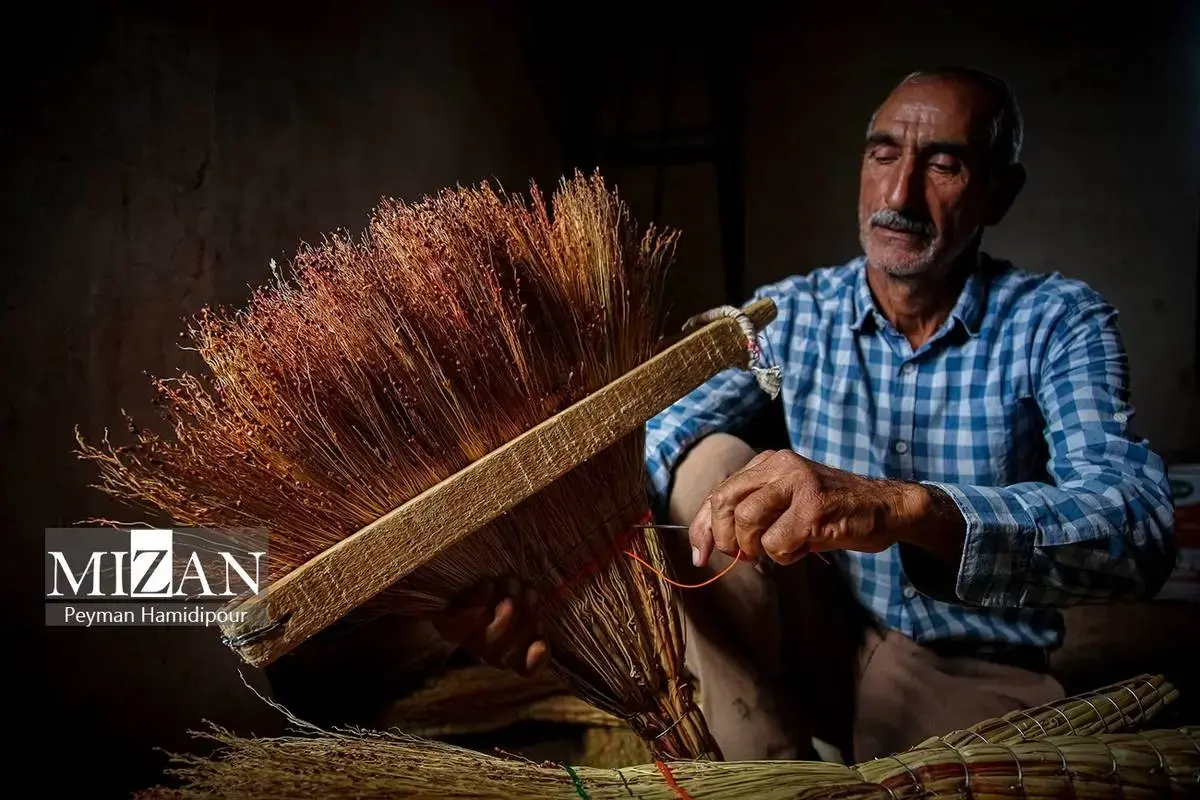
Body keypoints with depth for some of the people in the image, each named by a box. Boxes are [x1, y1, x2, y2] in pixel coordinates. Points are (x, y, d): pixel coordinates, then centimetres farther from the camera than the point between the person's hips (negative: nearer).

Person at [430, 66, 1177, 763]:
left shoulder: (1061, 323, -10)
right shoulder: (789, 312, -2)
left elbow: (1139, 528, -27)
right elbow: (655, 447, -16)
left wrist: (904, 507, -45)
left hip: (974, 675, -4)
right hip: (821, 640, 4)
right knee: (713, 461, -19)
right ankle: (768, 773, -12)